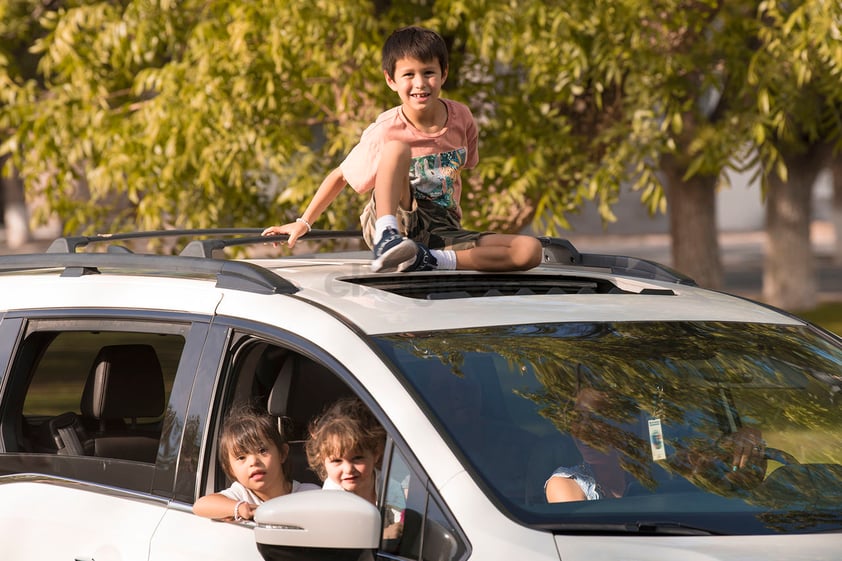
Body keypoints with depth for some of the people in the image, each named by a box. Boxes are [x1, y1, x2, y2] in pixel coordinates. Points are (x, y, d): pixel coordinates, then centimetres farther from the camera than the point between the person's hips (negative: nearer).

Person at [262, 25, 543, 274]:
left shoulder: (461, 118, -1)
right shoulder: (385, 132, -11)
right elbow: (341, 175, 2)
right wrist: (304, 222, 3)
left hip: (441, 231, 4)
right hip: (394, 220, -4)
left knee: (530, 250, -21)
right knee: (397, 148, -31)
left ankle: (433, 260, -28)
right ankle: (387, 242, -41)